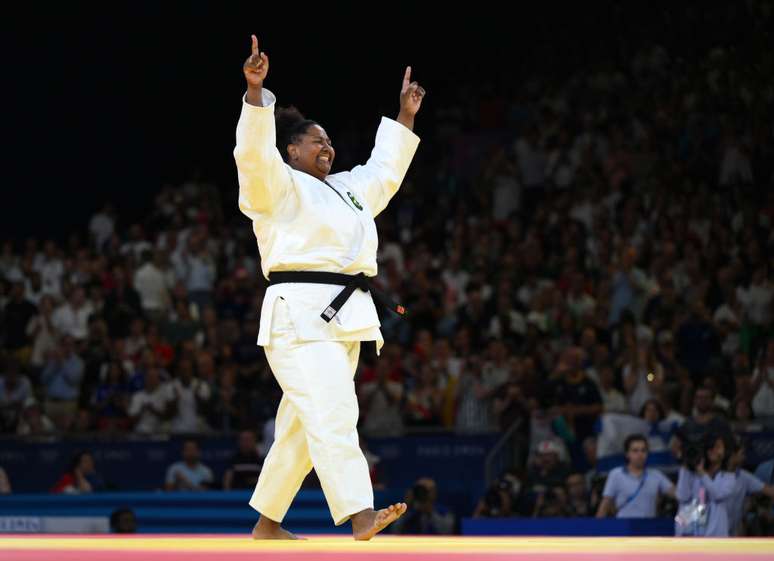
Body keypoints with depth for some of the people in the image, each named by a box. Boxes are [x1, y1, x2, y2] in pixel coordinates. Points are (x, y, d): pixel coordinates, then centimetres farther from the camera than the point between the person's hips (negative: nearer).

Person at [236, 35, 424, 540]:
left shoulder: (344, 190, 24)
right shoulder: (278, 187, -1)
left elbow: (385, 171, 38)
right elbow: (254, 153, -19)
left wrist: (405, 117, 38)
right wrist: (256, 91, -29)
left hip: (343, 321, 9)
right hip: (302, 316, -9)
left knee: (302, 425, 12)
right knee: (332, 414, -21)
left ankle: (267, 524, 19)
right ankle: (361, 517, -34)